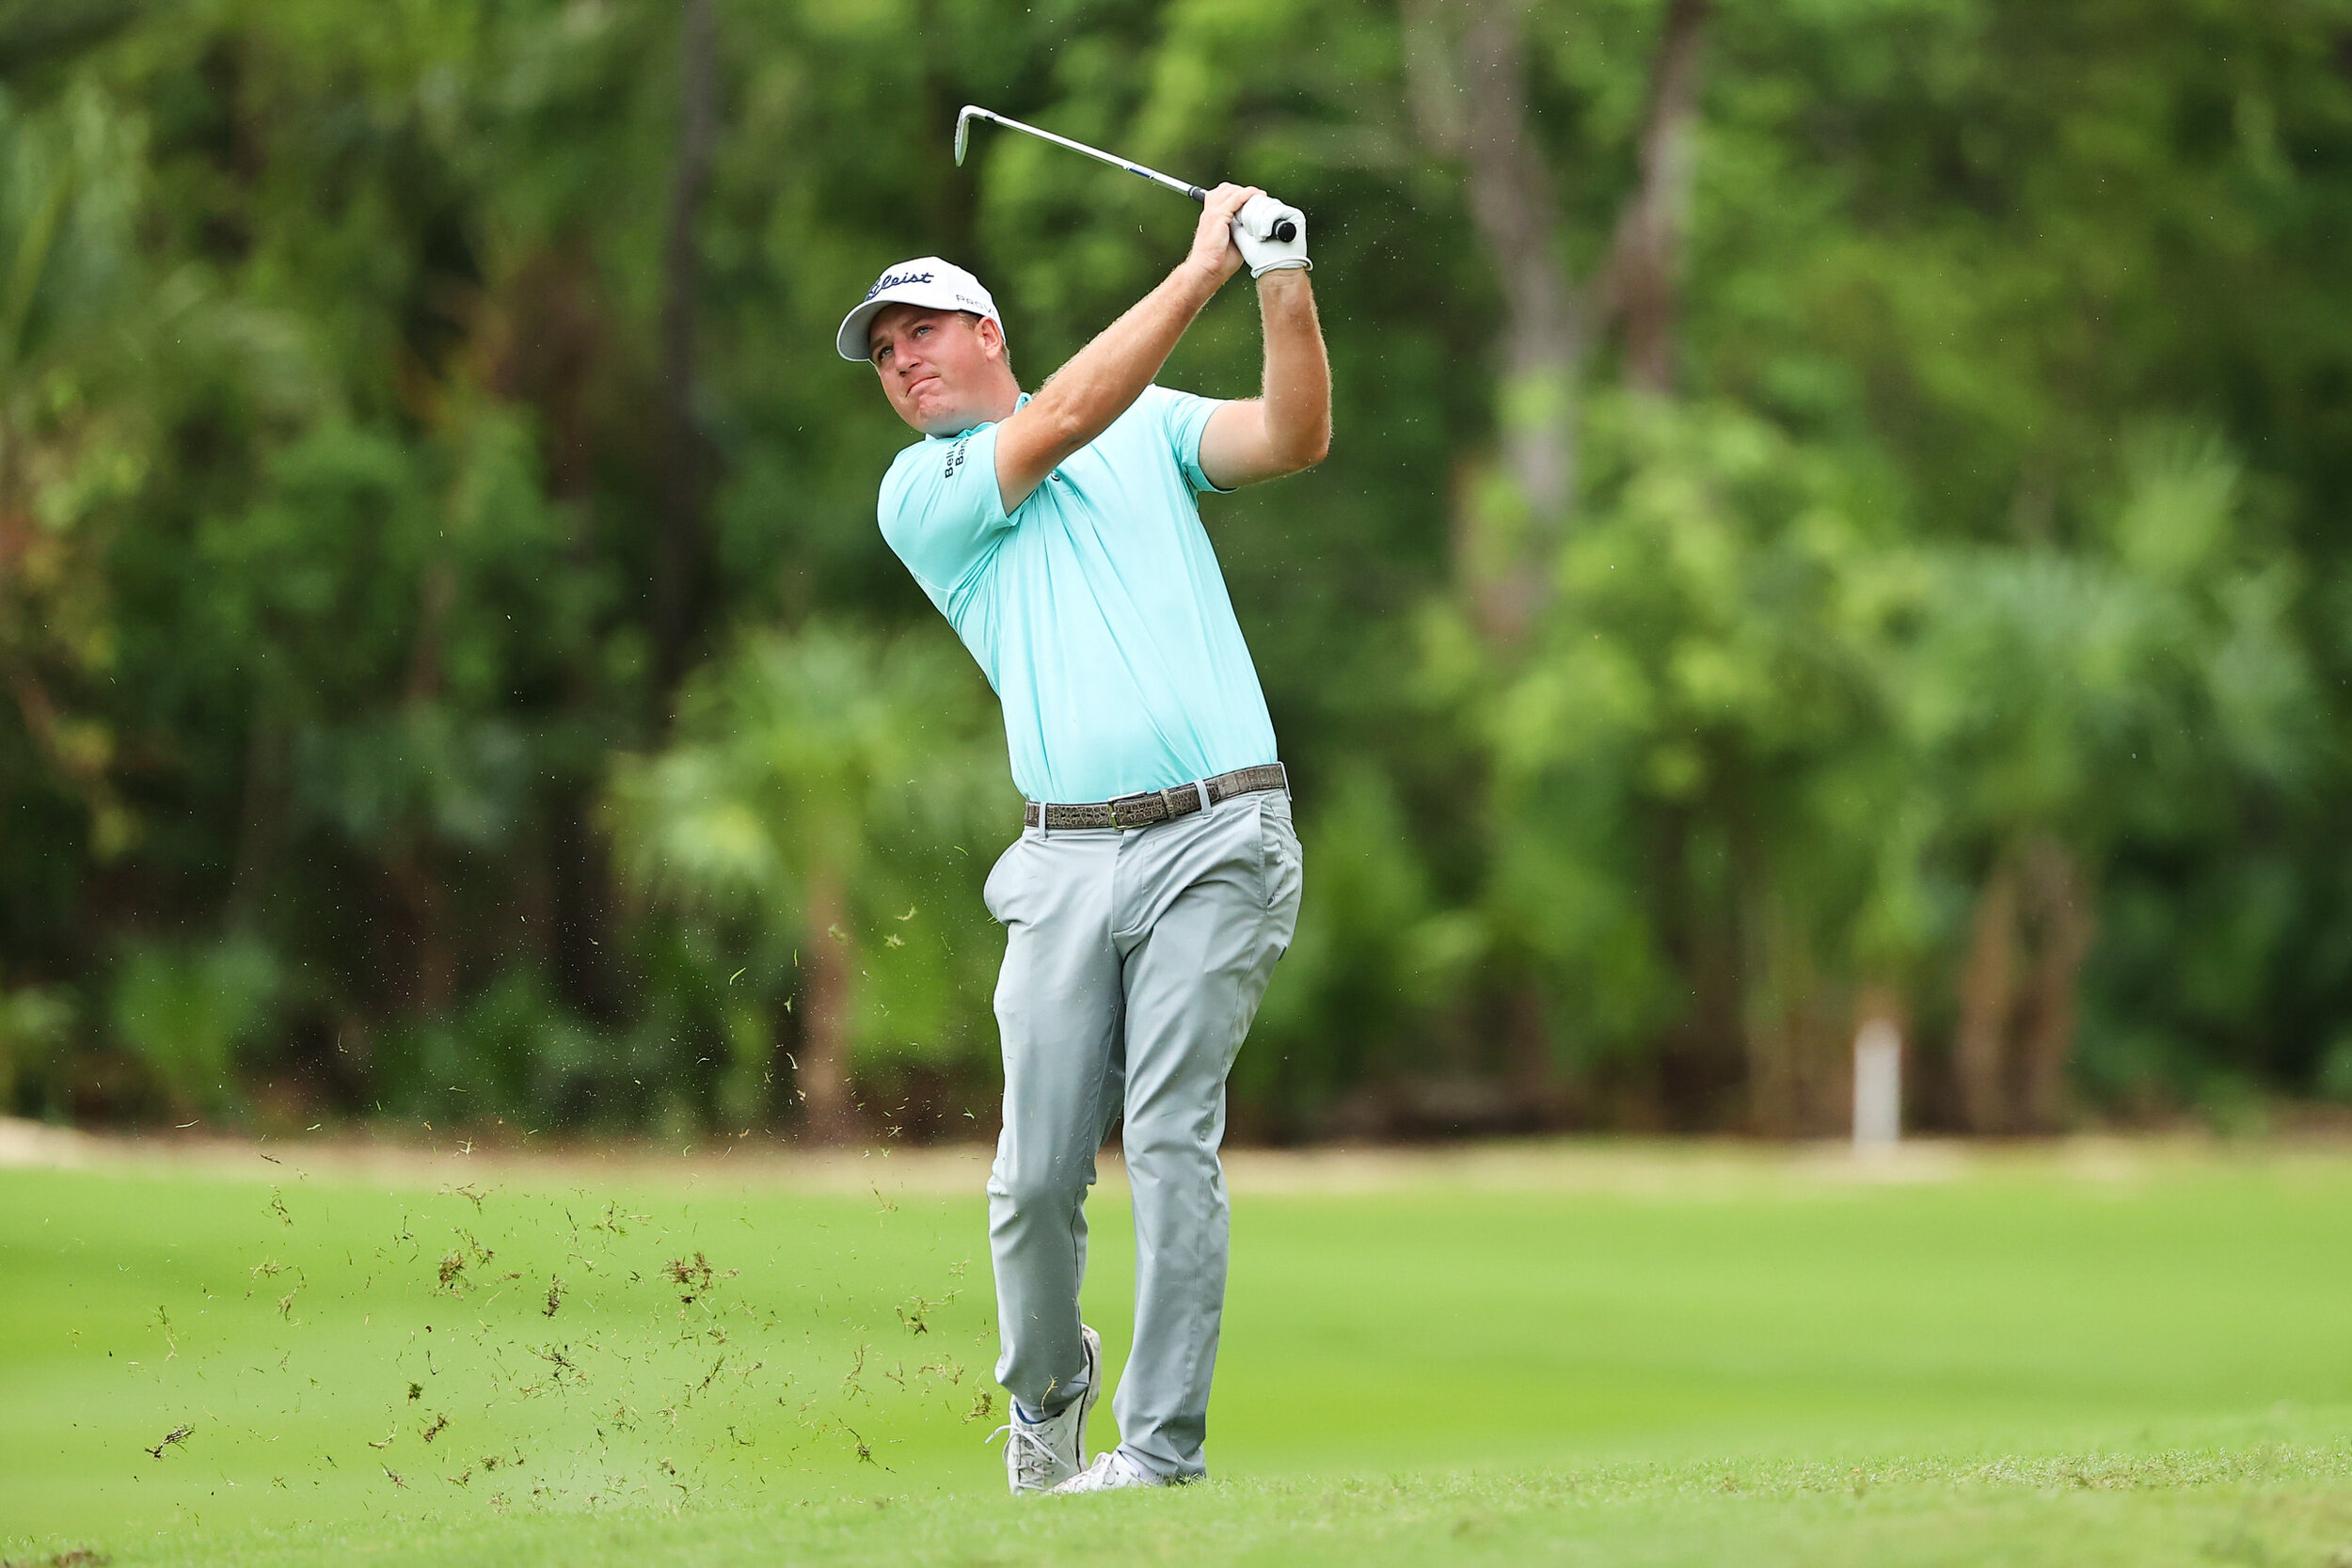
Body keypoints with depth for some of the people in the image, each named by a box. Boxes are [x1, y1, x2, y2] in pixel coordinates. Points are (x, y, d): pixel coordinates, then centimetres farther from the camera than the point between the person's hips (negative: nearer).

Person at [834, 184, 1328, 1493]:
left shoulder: (1152, 429, 17)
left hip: (1214, 840, -1)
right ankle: (1047, 1383, 26)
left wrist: (1283, 283, -12)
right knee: (1039, 1171, -1)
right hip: (1067, 857, 1)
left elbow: (1296, 436, 2)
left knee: (1173, 1140, -11)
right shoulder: (919, 494, 10)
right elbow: (1063, 418, -4)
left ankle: (1163, 1442, -9)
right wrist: (1203, 265, -5)